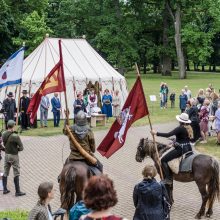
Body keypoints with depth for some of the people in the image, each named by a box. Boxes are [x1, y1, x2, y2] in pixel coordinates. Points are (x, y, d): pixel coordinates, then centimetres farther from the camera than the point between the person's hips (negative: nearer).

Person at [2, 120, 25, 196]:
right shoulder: (15, 136, -22)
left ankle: (5, 189, 24)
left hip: (6, 155, 6)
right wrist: (16, 149, 2)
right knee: (16, 174, 3)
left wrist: (9, 149, 4)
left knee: (5, 172, 17)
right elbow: (21, 148, -16)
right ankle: (17, 191, 7)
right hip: (14, 156, -6)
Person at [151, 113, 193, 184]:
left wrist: (156, 133, -20)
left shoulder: (180, 128, -18)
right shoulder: (189, 128, 8)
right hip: (188, 148, 9)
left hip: (180, 149, -9)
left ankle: (168, 179, -10)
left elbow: (168, 135, -24)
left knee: (163, 160, -5)